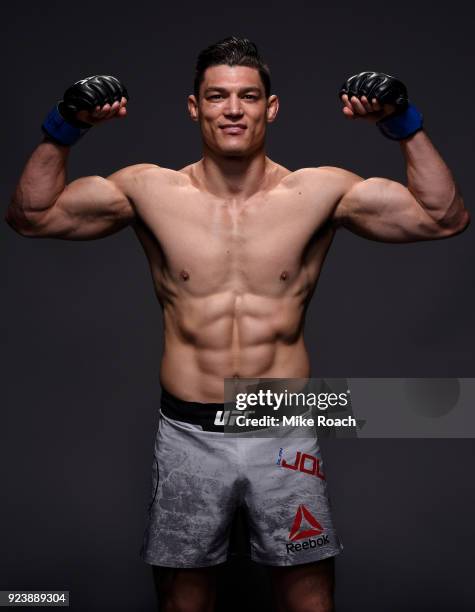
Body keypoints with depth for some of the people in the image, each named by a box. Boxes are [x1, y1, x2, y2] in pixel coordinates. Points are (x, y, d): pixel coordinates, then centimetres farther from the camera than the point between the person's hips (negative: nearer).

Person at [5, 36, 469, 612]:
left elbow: (444, 217, -4)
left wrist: (405, 125, -12)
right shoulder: (150, 190, -2)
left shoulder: (320, 191, -3)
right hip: (189, 434, 1)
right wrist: (62, 130, -10)